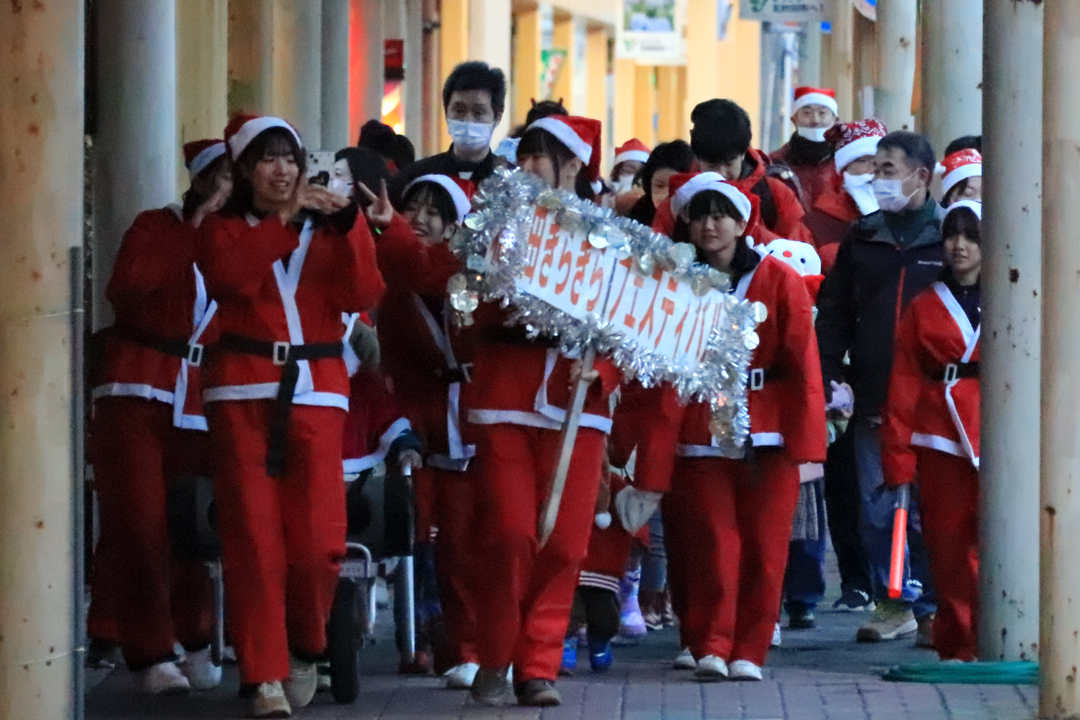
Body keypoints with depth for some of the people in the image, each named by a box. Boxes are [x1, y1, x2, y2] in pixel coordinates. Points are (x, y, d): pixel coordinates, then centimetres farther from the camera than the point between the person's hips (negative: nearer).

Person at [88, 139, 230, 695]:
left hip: (201, 398, 2)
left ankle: (194, 642, 11)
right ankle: (150, 653, -4)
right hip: (138, 391, -2)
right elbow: (125, 287, -11)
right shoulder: (157, 227, 7)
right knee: (140, 521, -7)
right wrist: (194, 233, -8)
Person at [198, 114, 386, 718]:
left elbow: (364, 295, -1)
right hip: (245, 393, -1)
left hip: (317, 395, 1)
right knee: (254, 538, -9)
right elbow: (229, 276, -11)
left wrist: (350, 222, -10)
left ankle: (305, 648, 16)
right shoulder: (227, 229, 13)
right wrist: (285, 218, -16)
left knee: (319, 543, -9)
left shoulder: (327, 232, 17)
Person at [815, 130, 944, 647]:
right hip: (872, 402, 4)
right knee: (876, 507, 5)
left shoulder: (948, 236, 2)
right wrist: (829, 377, 1)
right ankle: (894, 602, 15)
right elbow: (833, 313, 12)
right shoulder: (862, 238, 12)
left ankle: (935, 606, 6)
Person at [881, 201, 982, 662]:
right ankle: (955, 646, 9)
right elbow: (904, 387, 7)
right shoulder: (923, 309, 11)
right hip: (941, 443, 1)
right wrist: (898, 458, 1)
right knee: (948, 546, 1)